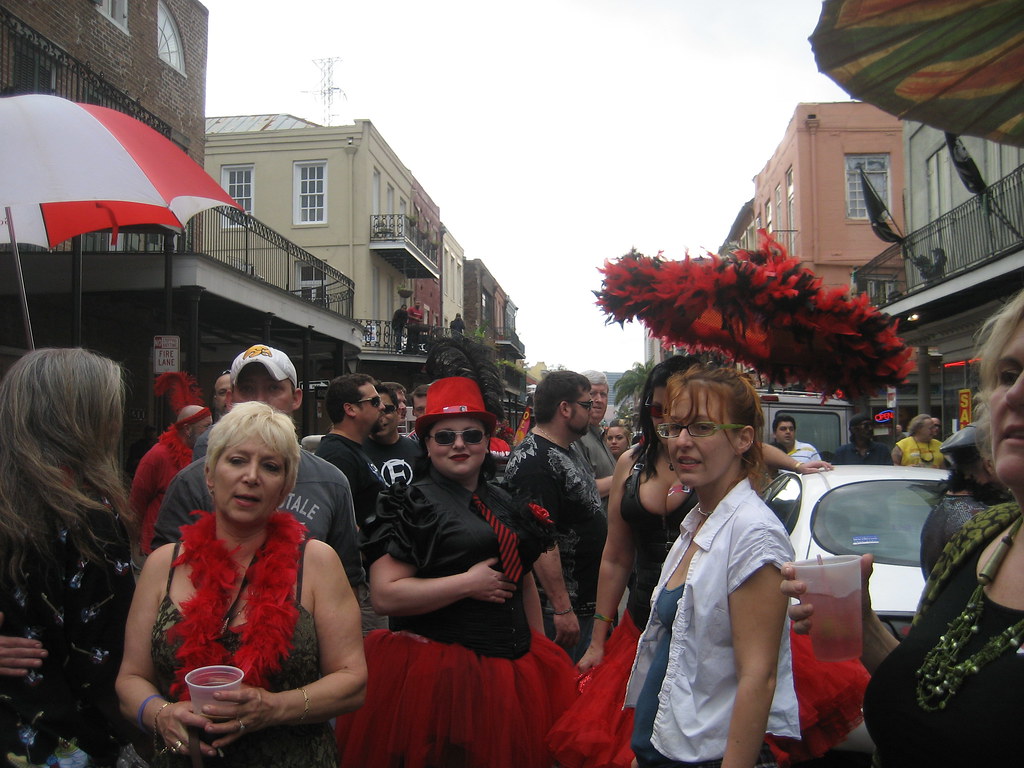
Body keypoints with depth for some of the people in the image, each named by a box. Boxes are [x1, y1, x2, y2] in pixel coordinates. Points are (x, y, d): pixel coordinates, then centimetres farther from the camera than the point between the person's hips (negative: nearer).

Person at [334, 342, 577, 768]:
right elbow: (385, 594, -17)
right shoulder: (412, 504, -7)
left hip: (511, 670, 6)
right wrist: (468, 583, -17)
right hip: (439, 674, -6)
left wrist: (541, 655, 20)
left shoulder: (508, 506, 13)